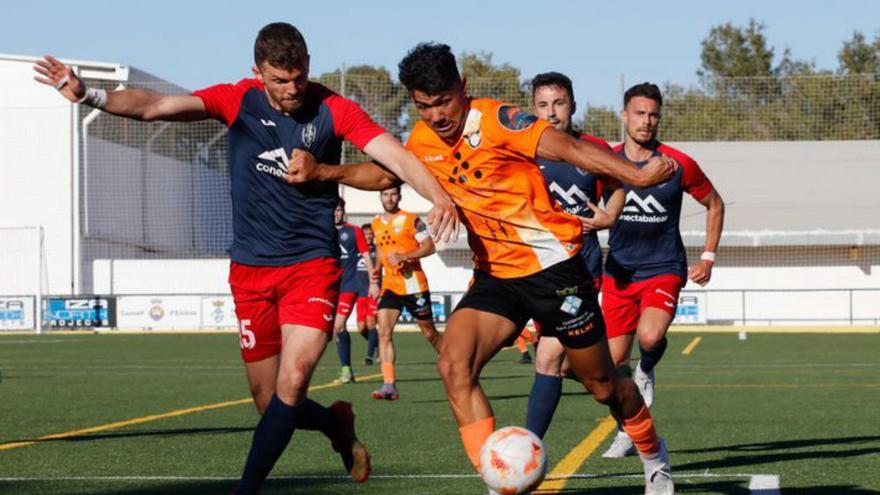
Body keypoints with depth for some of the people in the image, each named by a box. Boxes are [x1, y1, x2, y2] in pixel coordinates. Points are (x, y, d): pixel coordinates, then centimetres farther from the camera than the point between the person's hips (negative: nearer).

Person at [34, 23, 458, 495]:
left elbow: (395, 159, -14)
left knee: (292, 381, -20)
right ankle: (336, 425, 37)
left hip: (312, 264, -2)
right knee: (268, 401, 6)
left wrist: (438, 197, -32)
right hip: (251, 269, 2)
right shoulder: (238, 101, -4)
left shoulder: (332, 110, -7)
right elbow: (155, 106, -14)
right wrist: (89, 95, -27)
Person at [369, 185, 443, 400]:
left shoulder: (411, 220, -6)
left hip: (414, 285, -4)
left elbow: (429, 247, -11)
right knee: (384, 331, -14)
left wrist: (403, 256, -23)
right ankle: (389, 385, -20)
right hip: (390, 286, 4)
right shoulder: (377, 224, 11)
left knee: (429, 332, 9)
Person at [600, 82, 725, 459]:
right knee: (613, 362, 1)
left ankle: (647, 371, 7)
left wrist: (708, 258, 7)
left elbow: (714, 204, 11)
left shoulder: (678, 165, -4)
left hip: (664, 270, -2)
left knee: (650, 336, -29)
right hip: (618, 272, 2)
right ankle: (629, 431, 22)